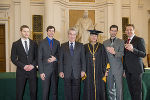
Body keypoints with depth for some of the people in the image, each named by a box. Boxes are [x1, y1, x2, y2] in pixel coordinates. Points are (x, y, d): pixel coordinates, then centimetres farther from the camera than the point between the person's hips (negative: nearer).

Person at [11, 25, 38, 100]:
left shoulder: (34, 43, 8)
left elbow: (37, 56, 8)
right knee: (19, 92, 5)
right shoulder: (15, 44, 2)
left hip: (32, 70, 2)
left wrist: (33, 65, -10)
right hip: (21, 71, -1)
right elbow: (13, 58, -2)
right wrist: (23, 66, -13)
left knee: (33, 91, 7)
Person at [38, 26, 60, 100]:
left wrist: (55, 58, -10)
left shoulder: (57, 43, 9)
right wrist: (41, 72, -9)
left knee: (55, 90, 9)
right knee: (45, 91, 1)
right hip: (46, 70, -3)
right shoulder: (42, 43, 0)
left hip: (55, 69, 3)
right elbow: (39, 59, -3)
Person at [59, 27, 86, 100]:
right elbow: (61, 60, 6)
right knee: (67, 92, 4)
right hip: (66, 73, 0)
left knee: (76, 92, 3)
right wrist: (61, 71, -2)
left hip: (77, 73, 0)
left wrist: (83, 70, -3)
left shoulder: (80, 46, 8)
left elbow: (83, 59, 5)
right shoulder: (63, 46, 9)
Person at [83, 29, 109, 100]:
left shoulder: (101, 47, 6)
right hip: (88, 73, 1)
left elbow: (105, 59, 4)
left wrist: (105, 70, -4)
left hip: (99, 72, 0)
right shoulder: (85, 47, 8)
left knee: (99, 90, 1)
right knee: (89, 90, 1)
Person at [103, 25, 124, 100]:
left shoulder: (121, 42, 3)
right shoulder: (105, 42, 13)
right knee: (110, 88, 9)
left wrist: (114, 52, -27)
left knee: (119, 87, -4)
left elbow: (122, 54, -10)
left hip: (118, 68, -3)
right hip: (108, 68, 3)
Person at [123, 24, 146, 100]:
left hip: (136, 69, -6)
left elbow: (143, 54, -16)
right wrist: (124, 70, 18)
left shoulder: (139, 40, -6)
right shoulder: (126, 41, 15)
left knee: (137, 90, -2)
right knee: (131, 90, 12)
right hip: (128, 70, 6)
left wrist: (133, 49, -32)